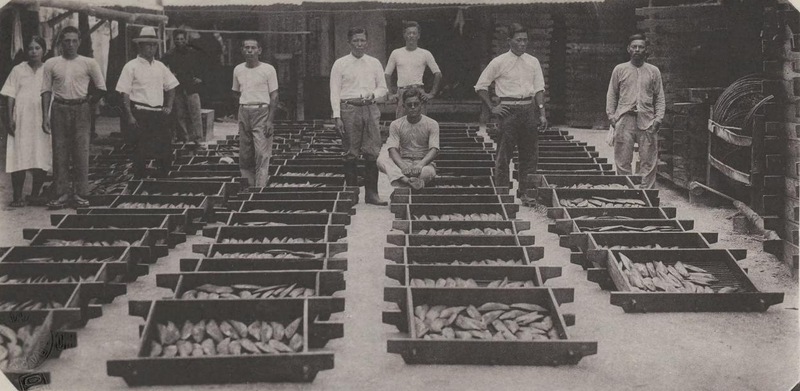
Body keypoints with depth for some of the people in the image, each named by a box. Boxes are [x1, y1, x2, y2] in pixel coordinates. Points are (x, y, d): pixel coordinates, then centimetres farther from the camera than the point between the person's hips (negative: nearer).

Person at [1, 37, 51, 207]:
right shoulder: (18, 70, 5)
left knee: (42, 158, 0)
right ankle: (17, 196, 0)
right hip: (21, 120, -1)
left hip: (42, 121, 1)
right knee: (19, 157, -4)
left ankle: (35, 194, 13)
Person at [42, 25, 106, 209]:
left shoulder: (89, 63, 3)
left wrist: (88, 106, 5)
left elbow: (101, 88, 6)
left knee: (81, 152, -2)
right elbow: (46, 90, 4)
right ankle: (61, 194, 4)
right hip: (60, 109, 1)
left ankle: (80, 194, 4)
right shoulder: (51, 64, 5)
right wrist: (45, 116, -3)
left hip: (81, 109, -1)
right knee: (60, 152, 0)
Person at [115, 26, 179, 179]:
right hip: (140, 114, -5)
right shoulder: (131, 66, -4)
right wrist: (130, 116, -14)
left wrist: (169, 106, 8)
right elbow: (125, 93, -7)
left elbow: (171, 87, 21)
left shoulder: (160, 66, 12)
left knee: (166, 149, 6)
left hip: (159, 114, 5)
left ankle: (163, 178, 20)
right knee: (140, 151, 0)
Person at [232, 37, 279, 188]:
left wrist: (270, 120, -12)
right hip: (243, 112, 5)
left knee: (262, 154, -9)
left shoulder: (268, 69, -3)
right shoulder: (238, 69, 11)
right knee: (244, 154, 6)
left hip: (262, 111, -5)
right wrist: (243, 109, 11)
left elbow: (274, 96, -4)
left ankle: (260, 188, -9)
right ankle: (248, 185, 14)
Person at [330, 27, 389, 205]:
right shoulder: (340, 64, 4)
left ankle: (371, 193, 2)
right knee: (351, 154, 0)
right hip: (349, 108, -2)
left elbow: (383, 88, 17)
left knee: (372, 152, -3)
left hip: (370, 109, 2)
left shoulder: (374, 63, 13)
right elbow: (335, 92, 2)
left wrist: (373, 94, -5)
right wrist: (337, 117, -6)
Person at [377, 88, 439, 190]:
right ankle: (408, 181, -51)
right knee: (382, 159, -30)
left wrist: (420, 164, -29)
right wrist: (402, 166, -28)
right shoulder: (396, 124, 6)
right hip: (402, 162, 2)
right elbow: (392, 149, -7)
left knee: (429, 171, -38)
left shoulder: (431, 124, 2)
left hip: (424, 163, -2)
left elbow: (434, 149, -10)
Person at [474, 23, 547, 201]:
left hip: (529, 109, 4)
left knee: (530, 153, 7)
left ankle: (525, 191, 18)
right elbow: (481, 86, 4)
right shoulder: (499, 62, -1)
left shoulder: (533, 62, 10)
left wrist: (542, 113, 2)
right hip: (509, 110, -4)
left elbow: (539, 89, 11)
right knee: (504, 154, -2)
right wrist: (492, 108, -2)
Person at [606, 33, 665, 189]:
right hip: (624, 120, 0)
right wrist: (611, 116, 0)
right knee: (622, 161, 0)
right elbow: (611, 95, 10)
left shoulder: (654, 71, 12)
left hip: (647, 121, 1)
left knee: (648, 162, -1)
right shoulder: (619, 69, 10)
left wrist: (658, 118, -1)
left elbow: (660, 97, 11)